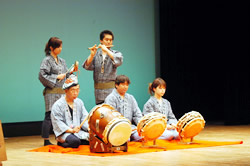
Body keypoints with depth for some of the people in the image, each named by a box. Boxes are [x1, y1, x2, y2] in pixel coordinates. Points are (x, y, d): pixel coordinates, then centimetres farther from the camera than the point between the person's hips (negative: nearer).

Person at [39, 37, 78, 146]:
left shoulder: (62, 61, 19)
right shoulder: (47, 61, -3)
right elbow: (42, 75, -12)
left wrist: (71, 72, 4)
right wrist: (56, 77, -12)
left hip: (62, 92, 7)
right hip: (51, 92, -7)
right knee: (49, 116, -7)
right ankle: (46, 140, -4)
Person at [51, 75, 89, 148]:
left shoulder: (79, 102, 11)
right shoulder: (57, 105, -8)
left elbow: (84, 118, 8)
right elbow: (58, 123, -14)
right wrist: (71, 130, -27)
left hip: (79, 131, 6)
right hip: (64, 132, -6)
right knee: (75, 141, -35)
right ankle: (62, 143, -3)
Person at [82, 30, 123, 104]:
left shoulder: (116, 53, 6)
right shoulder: (96, 54, 9)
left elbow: (119, 61, -17)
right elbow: (87, 66, -6)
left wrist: (106, 50, -24)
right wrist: (92, 55, -23)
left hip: (111, 90, -2)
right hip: (98, 91, 2)